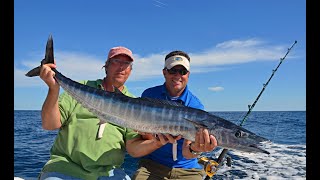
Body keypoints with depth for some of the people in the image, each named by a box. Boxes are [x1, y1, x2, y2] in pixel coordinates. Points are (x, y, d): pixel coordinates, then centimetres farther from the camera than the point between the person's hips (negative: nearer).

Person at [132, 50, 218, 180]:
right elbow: (145, 136, -1)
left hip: (187, 169, 1)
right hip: (152, 164, 0)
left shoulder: (196, 107, -10)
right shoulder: (149, 95, -4)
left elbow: (186, 153, -15)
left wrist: (195, 150, -37)